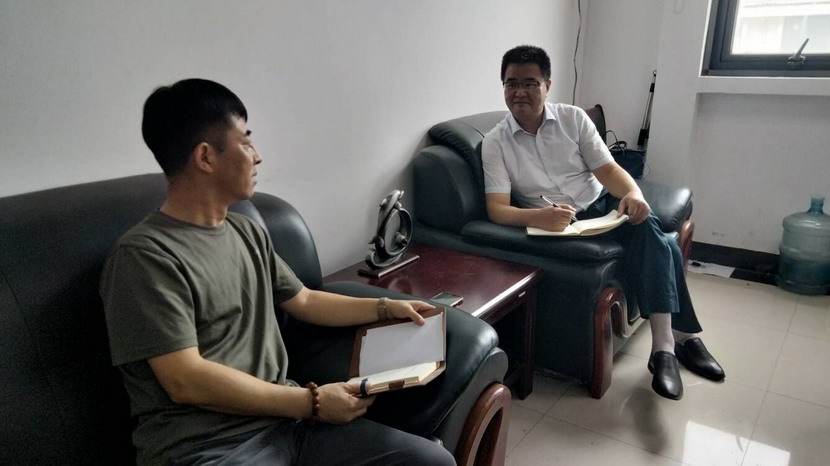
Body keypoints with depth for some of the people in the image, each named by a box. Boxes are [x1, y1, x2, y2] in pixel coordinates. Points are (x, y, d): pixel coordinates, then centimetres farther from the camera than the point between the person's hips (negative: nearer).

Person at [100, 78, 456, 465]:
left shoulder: (248, 233, 12)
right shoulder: (144, 255, -11)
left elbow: (304, 301, 23)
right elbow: (187, 382, -16)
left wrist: (385, 308, 19)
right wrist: (311, 402, -13)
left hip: (285, 420, 7)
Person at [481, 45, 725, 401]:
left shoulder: (573, 118, 2)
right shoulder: (494, 143, -5)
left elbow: (607, 169, -2)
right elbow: (497, 208, -15)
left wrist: (633, 194, -25)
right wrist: (537, 217, -36)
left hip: (602, 204, 3)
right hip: (555, 225, -3)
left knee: (649, 230, -29)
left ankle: (665, 345, -22)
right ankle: (682, 336, -12)